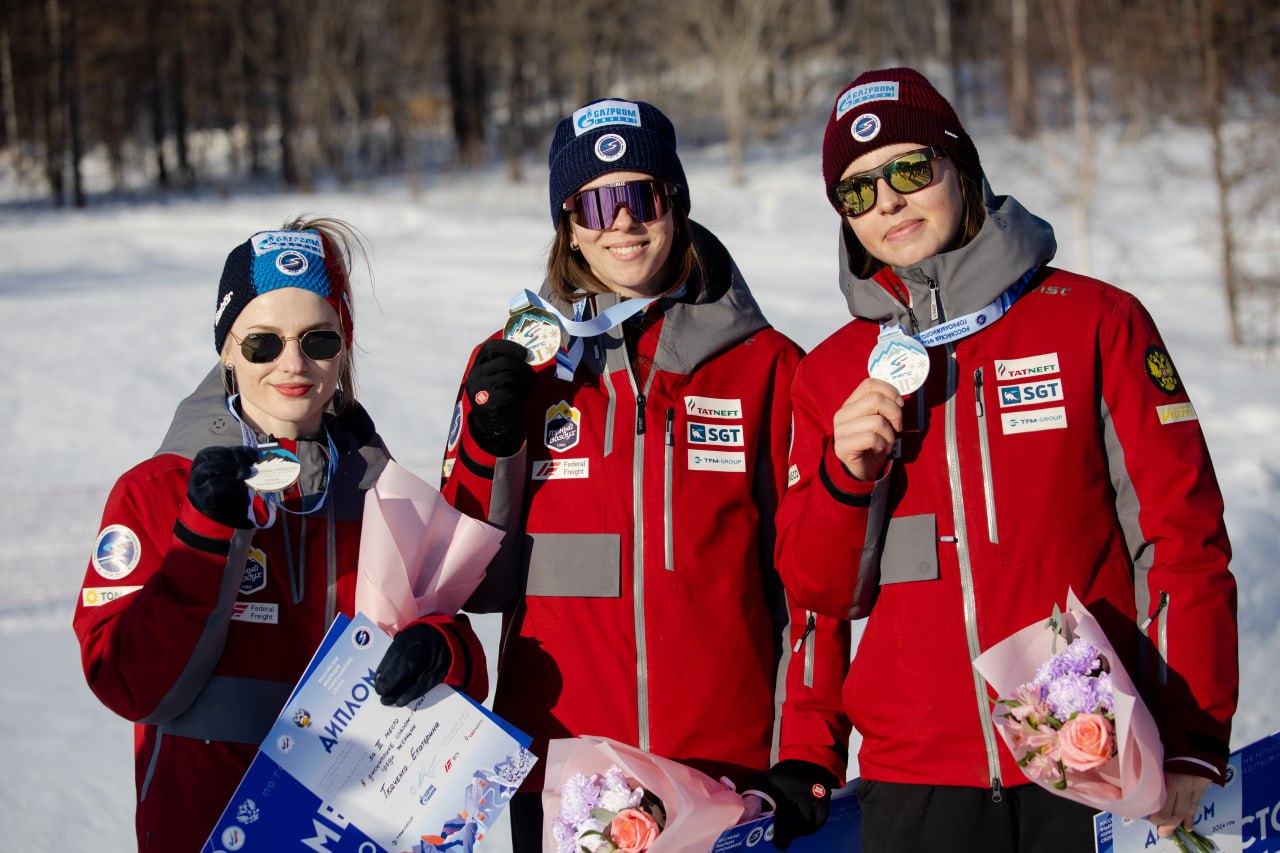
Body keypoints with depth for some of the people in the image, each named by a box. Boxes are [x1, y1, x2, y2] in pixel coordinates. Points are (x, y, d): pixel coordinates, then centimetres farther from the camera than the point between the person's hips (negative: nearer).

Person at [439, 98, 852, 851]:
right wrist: (489, 444, -9)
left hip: (730, 776, -1)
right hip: (559, 776, 1)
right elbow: (480, 583, 5)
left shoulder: (767, 366, 2)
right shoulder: (520, 362, 5)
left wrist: (810, 757, -3)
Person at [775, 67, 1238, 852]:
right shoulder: (832, 374, 8)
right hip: (916, 781, 2)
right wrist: (847, 477, -9)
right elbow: (822, 591, 10)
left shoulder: (1098, 322, 0)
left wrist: (1191, 744, -6)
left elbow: (1184, 535, -1)